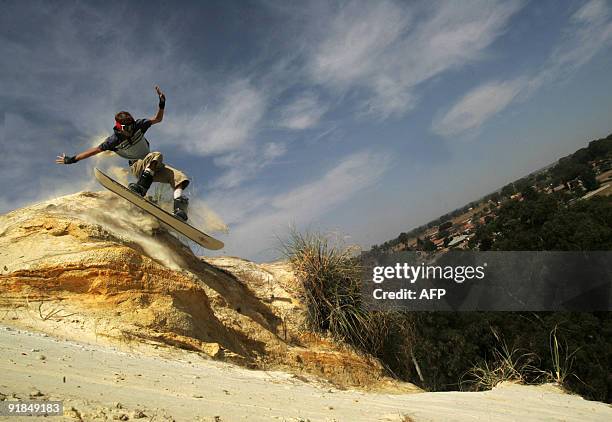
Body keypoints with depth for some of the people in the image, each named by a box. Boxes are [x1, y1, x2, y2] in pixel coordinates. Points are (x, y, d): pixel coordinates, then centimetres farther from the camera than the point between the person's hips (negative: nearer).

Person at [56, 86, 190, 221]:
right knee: (156, 156, -37)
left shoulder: (138, 125, -4)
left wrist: (162, 105, -16)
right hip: (137, 166, -4)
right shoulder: (115, 140, -12)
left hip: (153, 165, 4)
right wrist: (72, 159, -5)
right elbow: (95, 150, -6)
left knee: (179, 177, -20)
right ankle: (141, 187, -44)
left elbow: (158, 119, 0)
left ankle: (179, 208, -32)